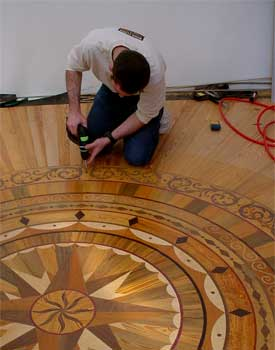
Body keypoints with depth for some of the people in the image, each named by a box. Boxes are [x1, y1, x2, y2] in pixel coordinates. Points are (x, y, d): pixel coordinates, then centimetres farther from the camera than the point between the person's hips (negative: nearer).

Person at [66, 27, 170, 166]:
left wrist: (108, 139, -24)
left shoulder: (155, 73, -40)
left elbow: (144, 116, -22)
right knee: (88, 138, -6)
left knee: (136, 157, -15)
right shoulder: (92, 44, -37)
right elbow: (73, 67, -13)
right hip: (109, 90, 3)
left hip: (143, 98, -3)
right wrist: (74, 111, -20)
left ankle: (156, 118, 13)